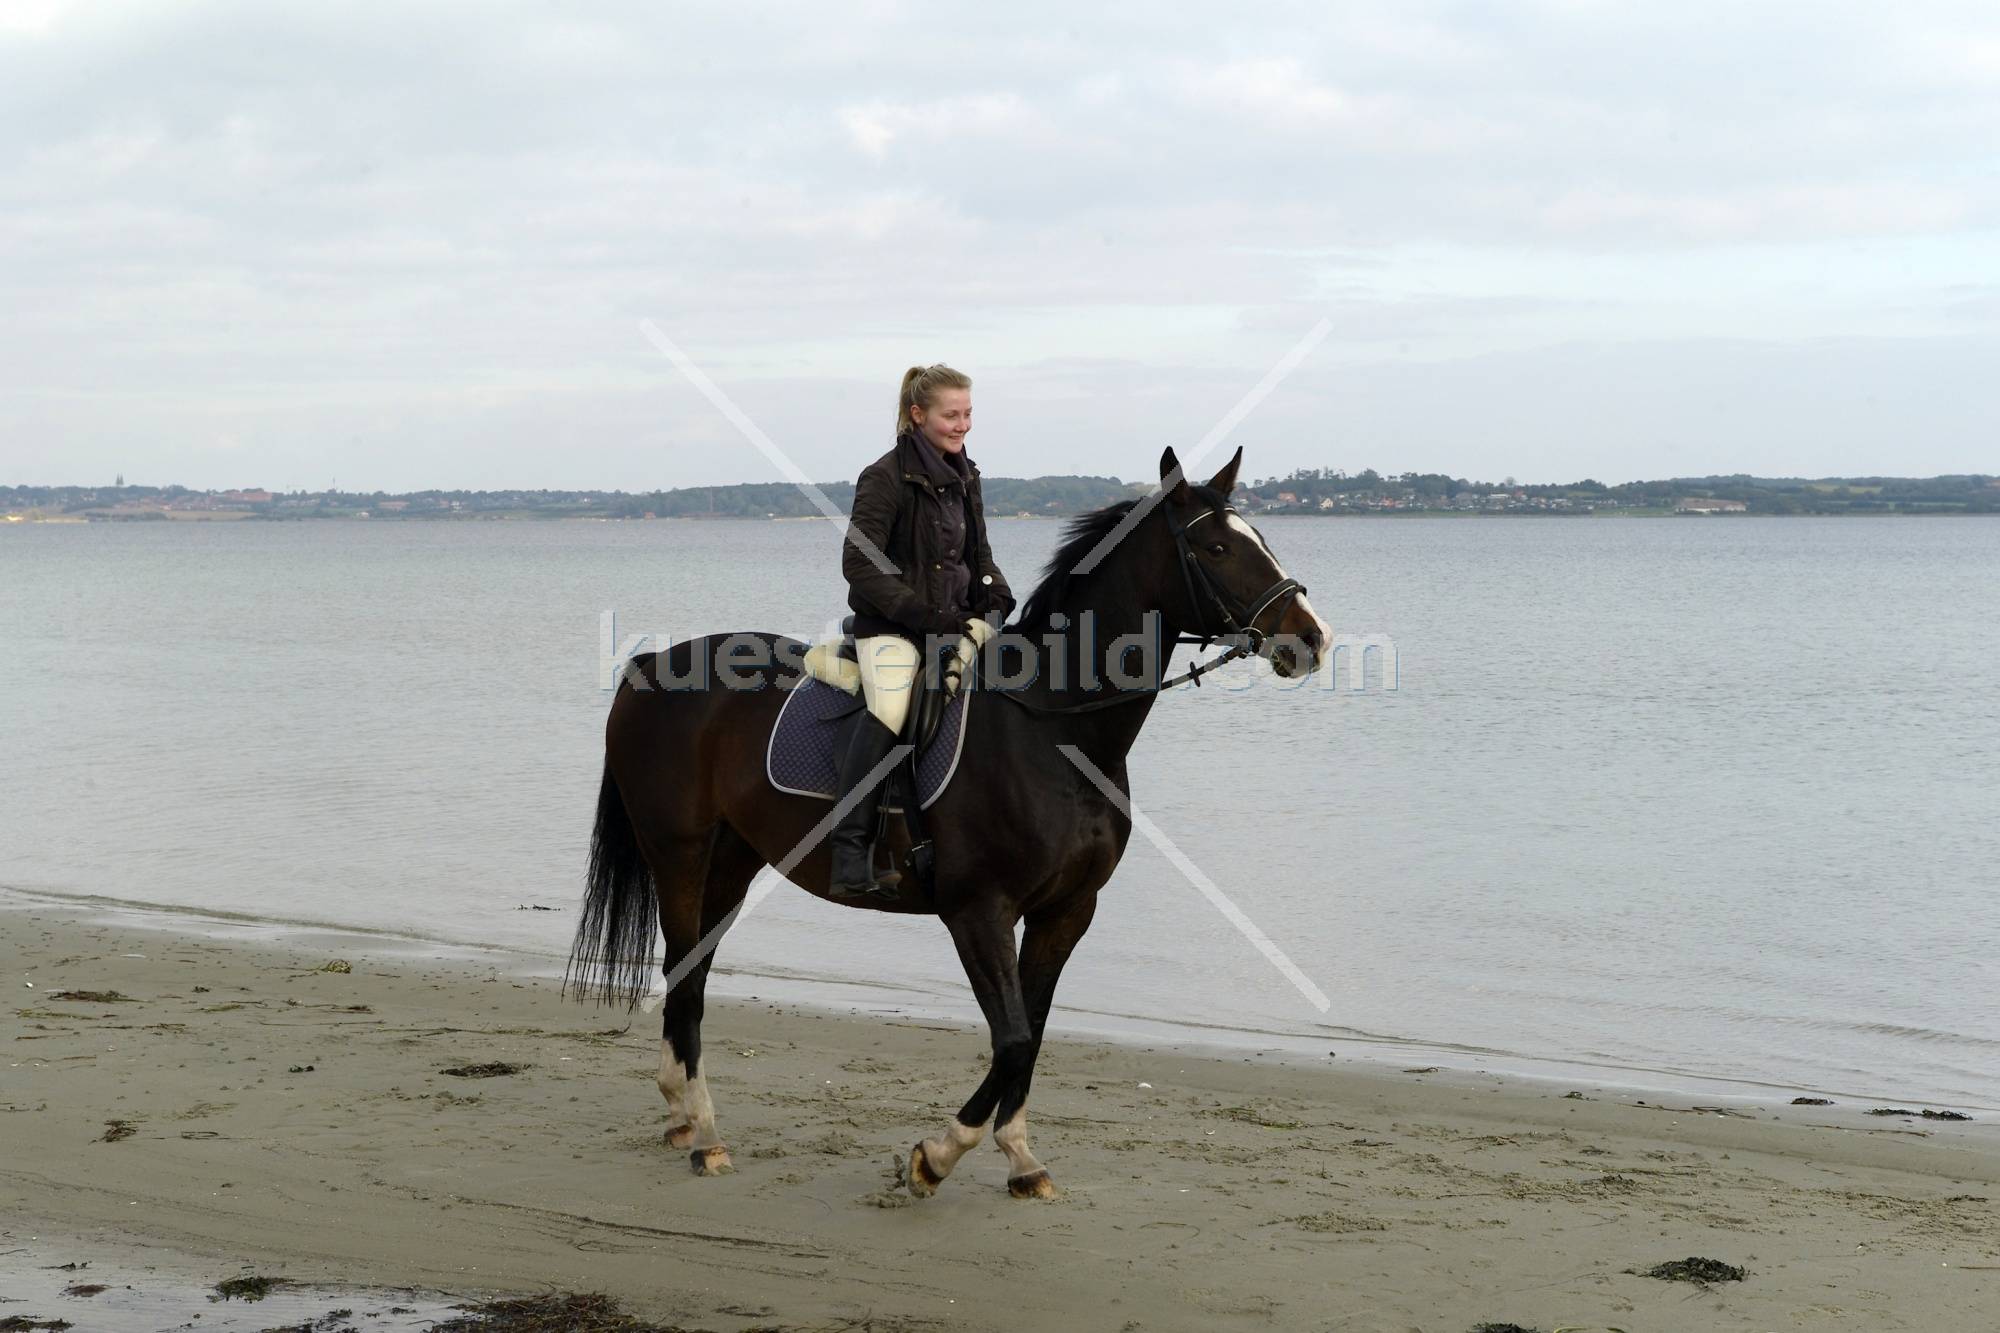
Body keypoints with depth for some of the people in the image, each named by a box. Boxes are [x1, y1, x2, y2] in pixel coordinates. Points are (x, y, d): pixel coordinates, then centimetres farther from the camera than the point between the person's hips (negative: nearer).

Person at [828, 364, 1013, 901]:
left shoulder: (964, 477, 15)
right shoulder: (886, 477, -8)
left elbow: (978, 553, 25)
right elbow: (859, 564, -13)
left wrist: (995, 595, 3)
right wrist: (925, 615, -18)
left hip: (954, 620, 7)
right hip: (889, 627, -7)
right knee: (888, 710, -31)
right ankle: (849, 859, -35)